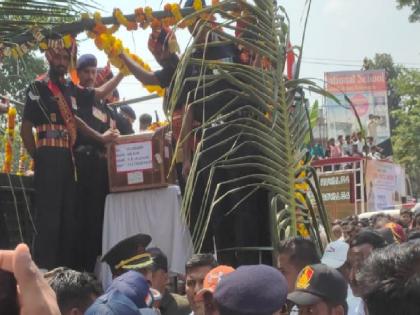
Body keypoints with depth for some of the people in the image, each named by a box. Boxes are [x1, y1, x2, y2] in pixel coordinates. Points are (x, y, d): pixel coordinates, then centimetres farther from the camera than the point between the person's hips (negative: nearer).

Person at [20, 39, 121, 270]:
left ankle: (67, 270, 14)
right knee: (48, 216, -11)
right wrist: (37, 158, -2)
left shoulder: (70, 88, 16)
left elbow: (99, 93, 29)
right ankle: (44, 272, -10)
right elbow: (25, 128, -5)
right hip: (49, 157, -7)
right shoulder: (38, 87, -3)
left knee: (69, 216, 8)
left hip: (67, 157, 8)